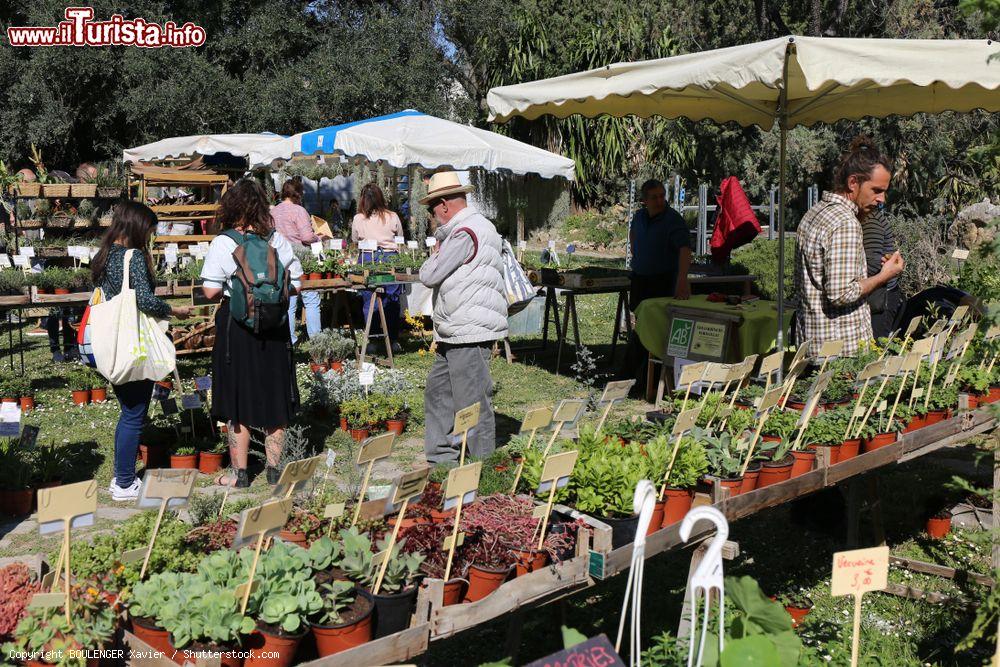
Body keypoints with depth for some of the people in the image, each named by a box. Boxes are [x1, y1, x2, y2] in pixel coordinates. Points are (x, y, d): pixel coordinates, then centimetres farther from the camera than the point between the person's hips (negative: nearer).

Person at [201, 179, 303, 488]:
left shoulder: (222, 243, -12)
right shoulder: (279, 241, -4)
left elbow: (210, 291, -14)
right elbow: (295, 286, 0)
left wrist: (232, 288, 6)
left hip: (236, 325, -3)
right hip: (274, 326, 3)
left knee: (237, 403, 9)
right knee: (274, 396, 14)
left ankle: (239, 474, 17)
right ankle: (274, 469, 23)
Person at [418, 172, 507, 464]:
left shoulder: (464, 233, -16)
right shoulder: (469, 228, 18)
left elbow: (429, 275, -15)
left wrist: (435, 253, 5)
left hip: (470, 334, -11)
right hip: (455, 336, 11)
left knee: (473, 404, -4)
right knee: (438, 393, 16)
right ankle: (441, 459, 25)